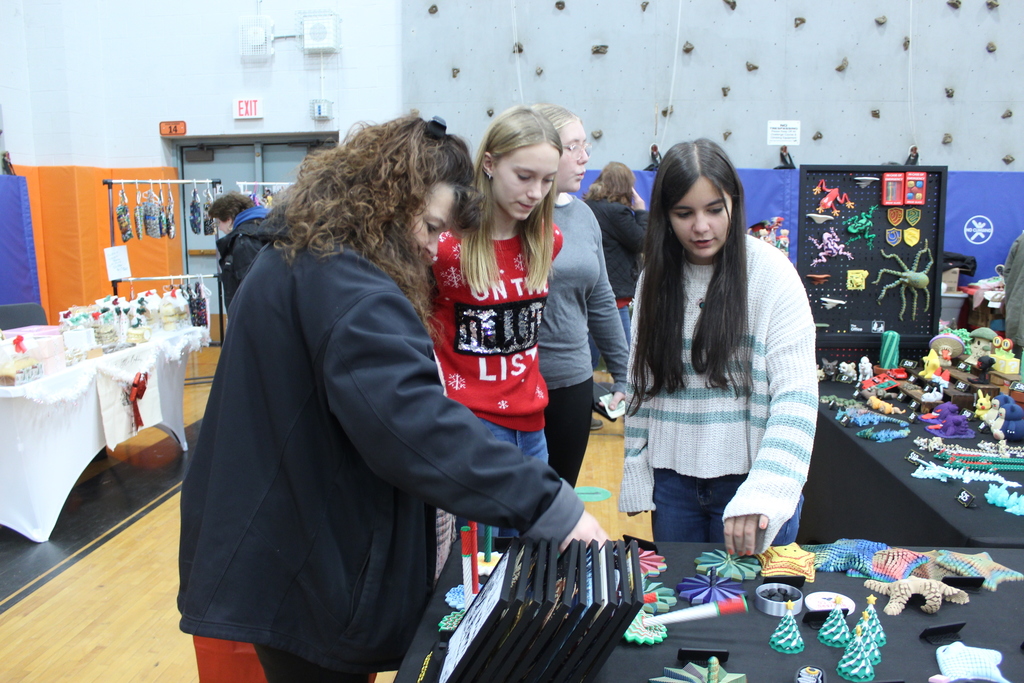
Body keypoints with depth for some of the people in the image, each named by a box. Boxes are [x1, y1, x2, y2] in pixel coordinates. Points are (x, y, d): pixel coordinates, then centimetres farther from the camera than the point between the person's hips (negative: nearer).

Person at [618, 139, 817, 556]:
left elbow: (796, 396, -16)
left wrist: (762, 494, -27)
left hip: (749, 478, -3)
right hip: (673, 480, 4)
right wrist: (635, 477, 5)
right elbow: (640, 385, 8)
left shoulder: (771, 272, -10)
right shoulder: (657, 278, 3)